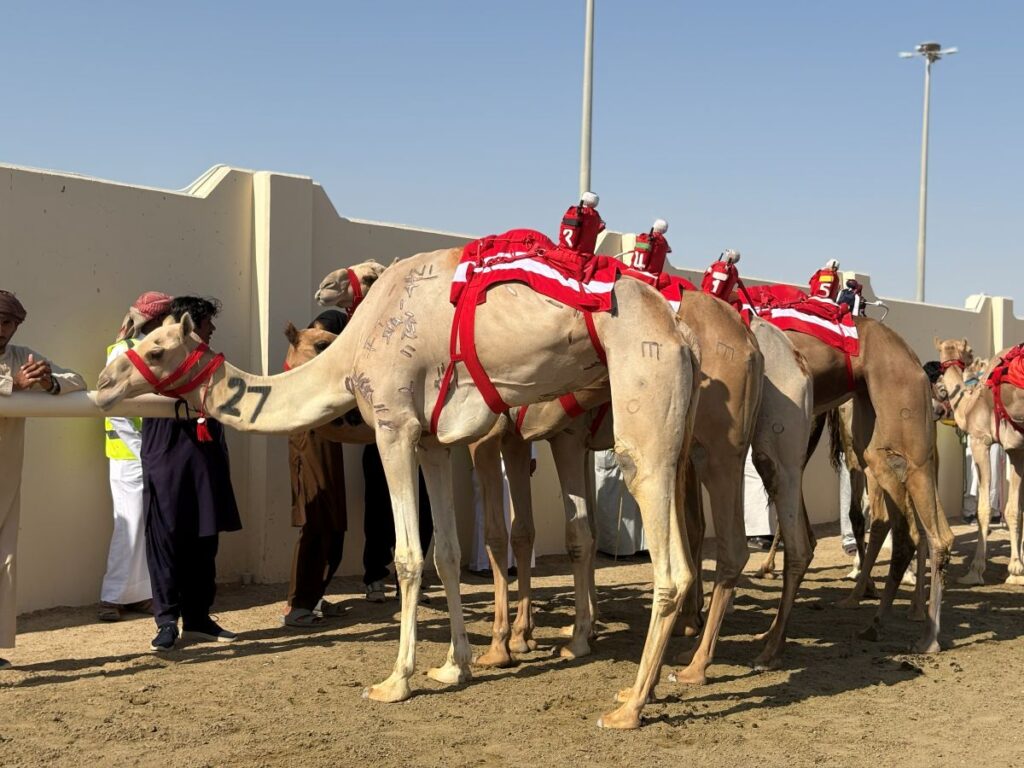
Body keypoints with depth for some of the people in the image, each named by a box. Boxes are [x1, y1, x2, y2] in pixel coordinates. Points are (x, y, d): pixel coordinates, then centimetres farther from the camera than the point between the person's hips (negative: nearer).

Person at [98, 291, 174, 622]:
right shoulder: (123, 352, -7)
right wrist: (143, 449, -13)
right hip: (131, 455, -6)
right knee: (130, 525, -4)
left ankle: (140, 593, 15)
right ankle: (113, 597, 5)